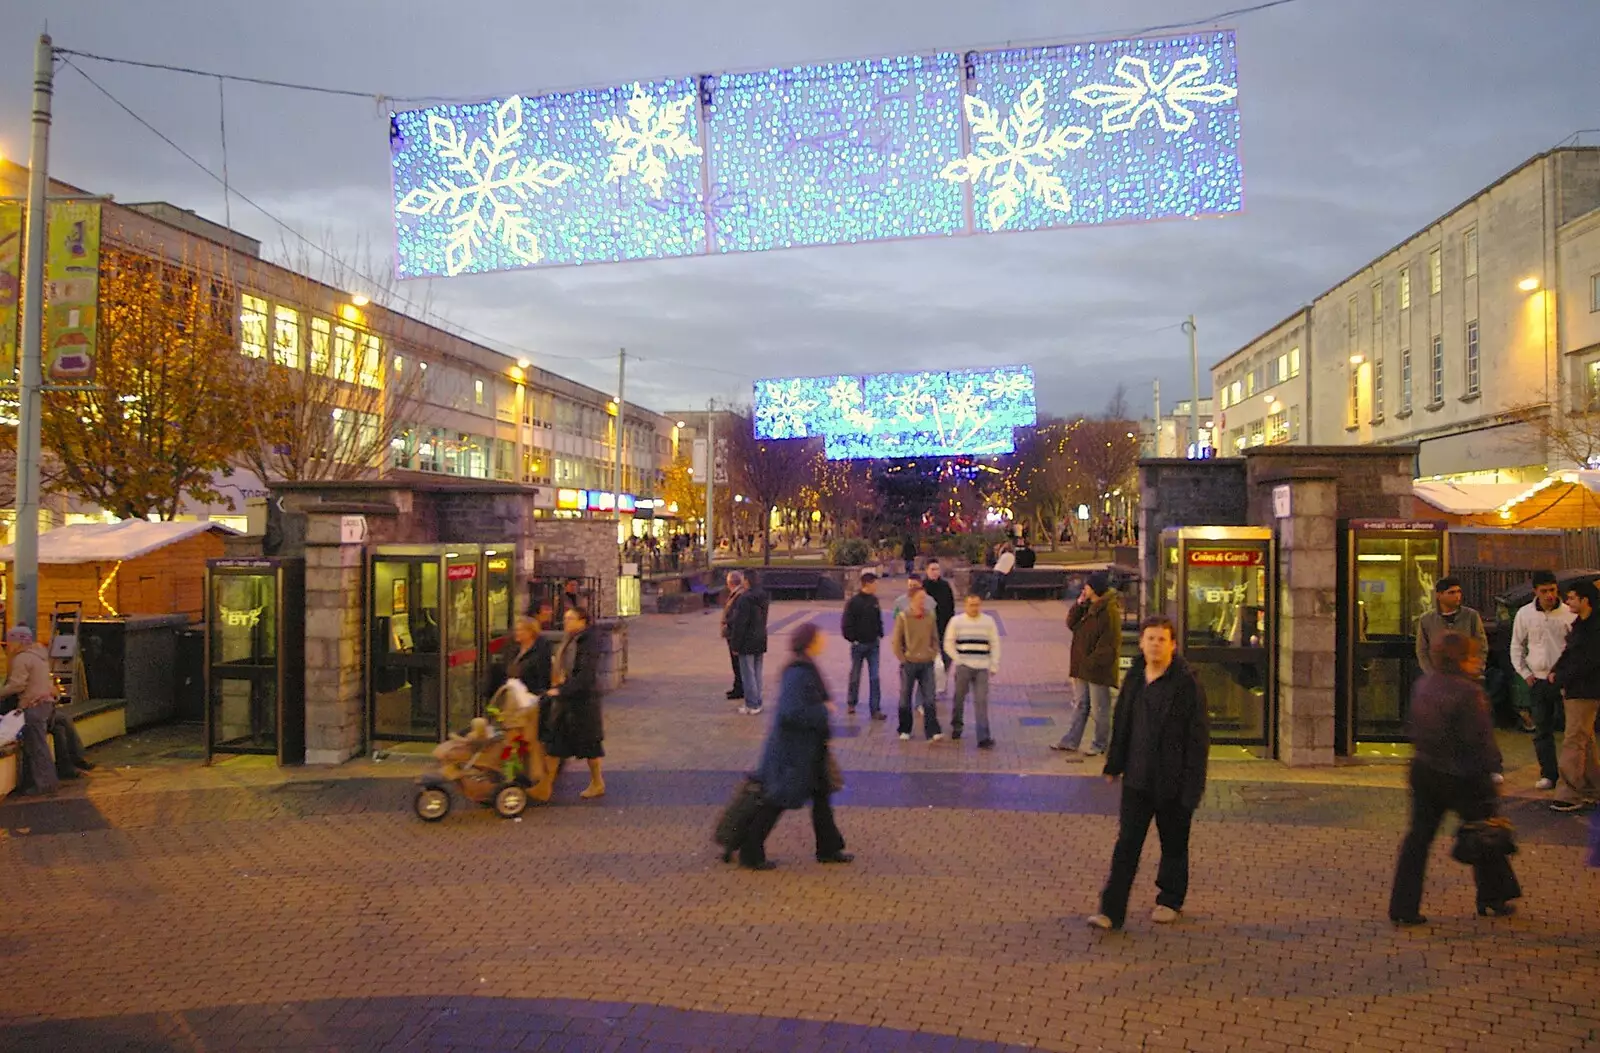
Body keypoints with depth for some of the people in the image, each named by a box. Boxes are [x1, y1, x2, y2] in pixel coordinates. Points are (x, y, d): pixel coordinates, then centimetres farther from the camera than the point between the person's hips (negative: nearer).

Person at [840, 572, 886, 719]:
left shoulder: (874, 600, 4)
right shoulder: (854, 602, -12)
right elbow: (846, 624, -11)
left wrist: (879, 635, 7)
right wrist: (852, 639, -12)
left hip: (873, 644, 4)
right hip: (858, 644, -4)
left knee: (874, 677, -1)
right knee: (855, 675, 12)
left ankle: (875, 709, 1)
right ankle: (851, 702, 32)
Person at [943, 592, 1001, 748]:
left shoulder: (989, 621, 7)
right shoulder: (956, 621, 2)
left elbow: (995, 644, 10)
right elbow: (948, 643, 4)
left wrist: (994, 665, 4)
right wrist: (958, 660, -5)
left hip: (982, 667, 1)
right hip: (963, 666, 0)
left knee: (981, 701, -4)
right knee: (959, 697, 7)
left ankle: (984, 737, -5)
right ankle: (956, 726, 31)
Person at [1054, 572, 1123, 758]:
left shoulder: (1110, 610, -18)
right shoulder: (1087, 606, 10)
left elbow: (1110, 643, -21)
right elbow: (1071, 624, 8)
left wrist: (1093, 662, -21)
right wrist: (1079, 604, -4)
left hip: (1098, 669, -9)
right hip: (1082, 666, 9)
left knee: (1099, 708, 4)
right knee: (1079, 705, 16)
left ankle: (1100, 745, 17)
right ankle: (1070, 742, 24)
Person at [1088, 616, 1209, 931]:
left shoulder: (1187, 684, -12)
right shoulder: (1134, 679, 5)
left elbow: (1198, 737, -12)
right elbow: (1121, 724, 14)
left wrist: (1192, 783, -14)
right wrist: (1114, 766, 16)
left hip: (1173, 781, -4)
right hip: (1137, 778, 4)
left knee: (1174, 843, 14)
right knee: (1127, 843, 1)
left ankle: (1170, 901, 33)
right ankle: (1111, 910, 3)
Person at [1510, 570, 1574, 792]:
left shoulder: (1569, 613, -5)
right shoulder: (1525, 614, 1)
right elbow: (1516, 646, 10)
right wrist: (1525, 673, 2)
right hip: (1538, 680, 2)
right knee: (1542, 730, 5)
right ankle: (1548, 774, 11)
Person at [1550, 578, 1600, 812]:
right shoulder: (1579, 624, 14)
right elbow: (1568, 653, 18)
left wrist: (1561, 678, -12)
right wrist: (1556, 670, 2)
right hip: (1573, 691, 10)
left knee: (1573, 743, -8)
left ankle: (1570, 795, -5)